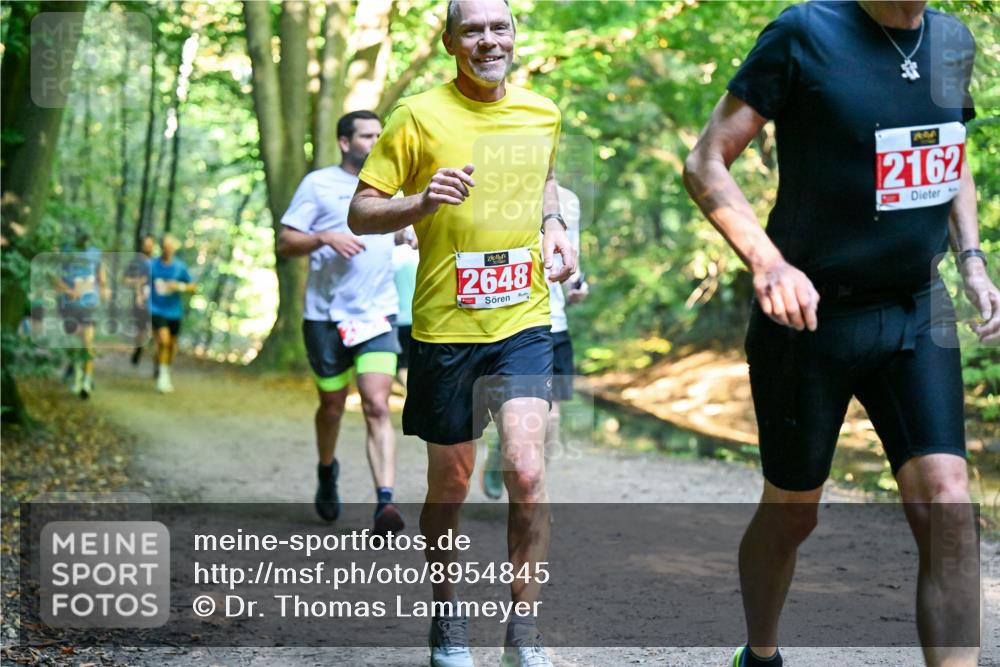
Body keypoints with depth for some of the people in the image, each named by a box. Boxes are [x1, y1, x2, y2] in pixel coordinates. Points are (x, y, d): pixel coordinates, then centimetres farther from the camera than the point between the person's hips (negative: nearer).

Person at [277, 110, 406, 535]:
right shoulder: (318, 184, 0)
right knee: (332, 407, 11)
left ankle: (385, 504, -21)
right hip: (326, 314, -1)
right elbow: (285, 244, -3)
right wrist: (325, 237, -19)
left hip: (378, 314, 2)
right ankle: (327, 473, 40)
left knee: (377, 407, -13)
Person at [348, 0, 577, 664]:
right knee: (450, 485, 10)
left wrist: (554, 225, 7)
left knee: (527, 471, -15)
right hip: (445, 328, -2)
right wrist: (423, 201, -23)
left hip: (524, 321, 2)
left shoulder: (543, 112, 7)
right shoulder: (420, 116, -6)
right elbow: (361, 213, -5)